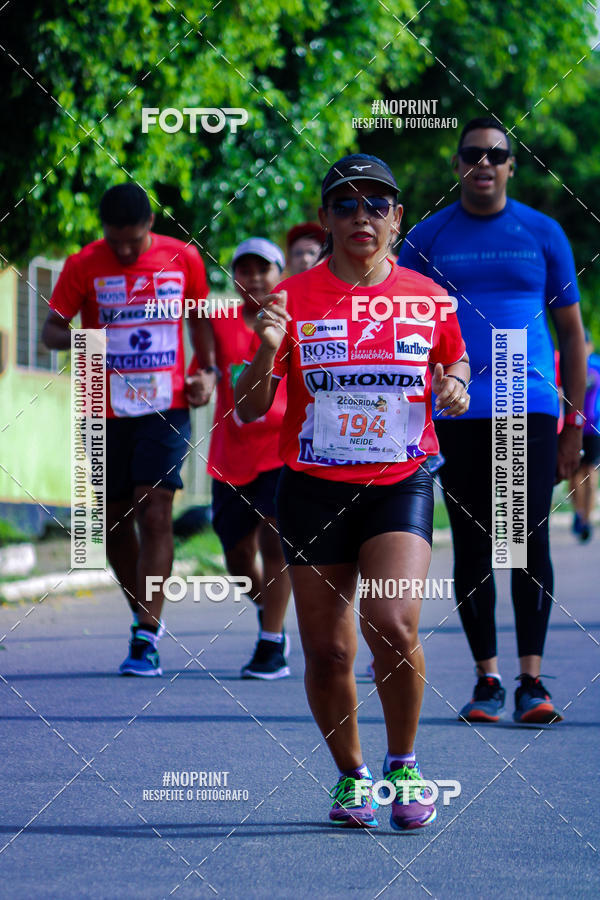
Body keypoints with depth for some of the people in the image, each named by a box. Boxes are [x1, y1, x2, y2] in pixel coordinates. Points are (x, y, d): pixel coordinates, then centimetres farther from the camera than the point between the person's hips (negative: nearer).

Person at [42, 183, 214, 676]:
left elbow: (200, 317, 16)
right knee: (115, 522, 8)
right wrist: (75, 339, -22)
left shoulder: (184, 259, 1)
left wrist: (205, 374, 5)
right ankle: (145, 616, 28)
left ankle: (147, 638, -13)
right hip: (107, 413, 2)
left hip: (166, 409, -1)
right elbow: (50, 329, 0)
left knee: (155, 514, -12)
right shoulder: (84, 265, -2)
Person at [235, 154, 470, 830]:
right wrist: (267, 349, -20)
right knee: (328, 650, 1)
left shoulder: (428, 299, 2)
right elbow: (247, 410, -2)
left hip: (400, 487, 0)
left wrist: (455, 385, -3)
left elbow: (455, 360, 21)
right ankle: (350, 775, 26)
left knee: (392, 626, -21)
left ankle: (403, 764, 2)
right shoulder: (293, 299, -2)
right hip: (313, 489, 0)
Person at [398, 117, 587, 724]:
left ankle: (532, 680, -1)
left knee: (529, 541, -5)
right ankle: (487, 679, 11)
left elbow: (571, 332, 12)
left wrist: (575, 422, 7)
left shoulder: (542, 234, 9)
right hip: (456, 415, 0)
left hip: (530, 408, 0)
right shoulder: (429, 237, 8)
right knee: (472, 548, 3)